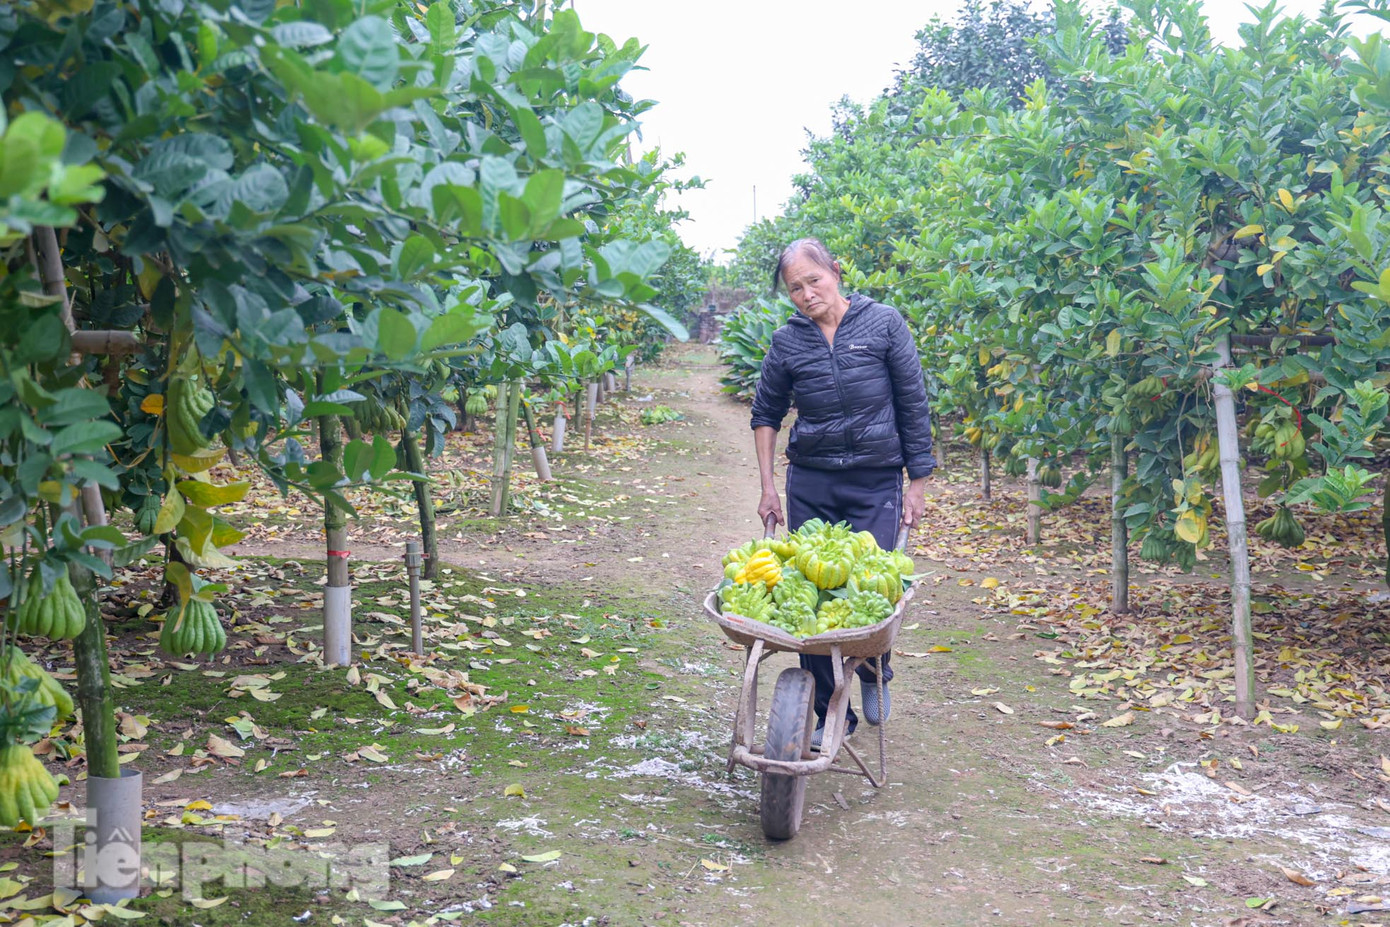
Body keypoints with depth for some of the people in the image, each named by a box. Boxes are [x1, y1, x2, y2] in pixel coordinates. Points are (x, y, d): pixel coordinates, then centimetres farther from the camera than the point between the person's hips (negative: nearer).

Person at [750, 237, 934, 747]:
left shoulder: (883, 323, -3)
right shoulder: (787, 341, 2)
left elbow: (914, 405, 1)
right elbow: (766, 414, 14)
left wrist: (918, 481, -1)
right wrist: (768, 487, 8)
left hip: (877, 482, -2)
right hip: (810, 484, 2)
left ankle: (874, 672, 30)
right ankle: (830, 714, 16)